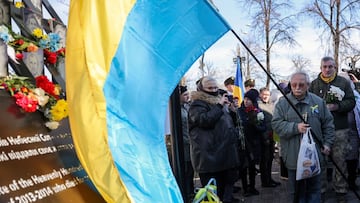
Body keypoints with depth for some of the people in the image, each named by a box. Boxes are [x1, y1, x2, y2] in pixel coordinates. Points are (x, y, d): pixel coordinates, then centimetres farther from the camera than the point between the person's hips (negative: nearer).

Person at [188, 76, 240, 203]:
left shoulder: (217, 102, 21)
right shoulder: (197, 105, -7)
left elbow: (228, 124, 34)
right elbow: (205, 120, -27)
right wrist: (219, 106, -20)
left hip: (225, 155, 9)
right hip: (210, 157, -9)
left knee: (227, 184, 16)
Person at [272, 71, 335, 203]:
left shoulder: (318, 101, 3)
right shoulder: (282, 103, -2)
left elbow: (328, 124, 10)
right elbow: (276, 124, -7)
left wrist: (328, 143, 3)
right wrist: (295, 127, -18)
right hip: (293, 155, -1)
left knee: (314, 187, 11)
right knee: (296, 188, 9)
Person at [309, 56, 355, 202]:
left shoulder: (343, 82, 7)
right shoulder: (314, 84, 8)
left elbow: (351, 102, 1)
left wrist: (336, 106, -13)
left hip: (339, 129, 0)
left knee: (339, 160, 3)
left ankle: (341, 190, 15)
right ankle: (320, 189, 17)